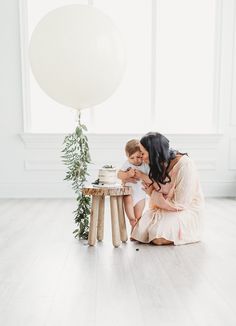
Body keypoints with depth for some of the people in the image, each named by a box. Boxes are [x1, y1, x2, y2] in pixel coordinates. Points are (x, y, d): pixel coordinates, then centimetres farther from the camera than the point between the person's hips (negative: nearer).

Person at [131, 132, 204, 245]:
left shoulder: (185, 165, -26)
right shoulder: (158, 164, -2)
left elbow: (179, 203, -23)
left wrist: (153, 194, -13)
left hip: (187, 209, -6)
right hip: (165, 207, 6)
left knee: (158, 238, -26)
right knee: (141, 231, -15)